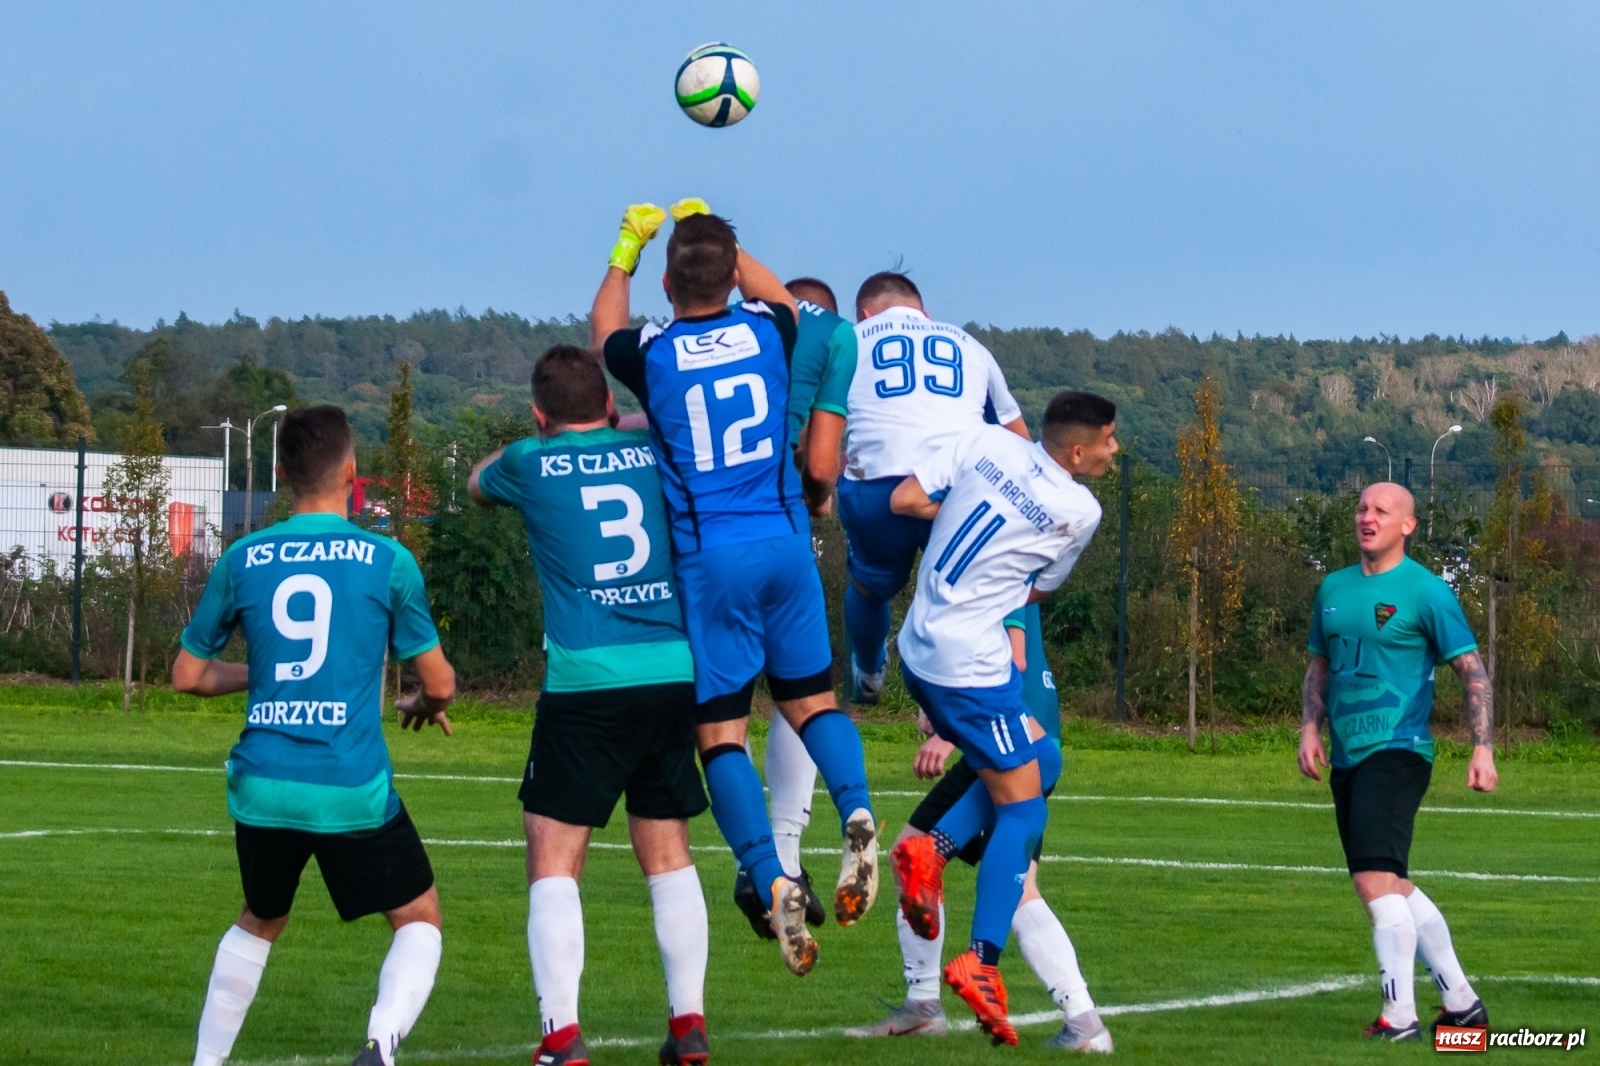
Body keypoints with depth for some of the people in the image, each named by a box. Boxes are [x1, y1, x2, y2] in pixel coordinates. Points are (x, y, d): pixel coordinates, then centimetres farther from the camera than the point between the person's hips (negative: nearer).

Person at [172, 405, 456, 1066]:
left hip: (263, 787, 3)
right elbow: (440, 682, 2)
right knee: (418, 920, 13)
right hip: (354, 790, -3)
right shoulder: (387, 561, -4)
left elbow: (188, 675, 12)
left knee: (259, 922, 27)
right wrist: (426, 706, 25)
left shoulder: (242, 560, 4)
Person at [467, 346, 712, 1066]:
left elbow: (476, 484, 29)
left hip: (586, 683, -4)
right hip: (676, 673, 4)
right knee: (667, 853, 14)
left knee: (554, 860, 0)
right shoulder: (654, 453, 10)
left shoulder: (530, 464, 4)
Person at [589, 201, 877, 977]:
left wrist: (626, 252, 34)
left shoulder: (652, 357, -5)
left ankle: (770, 880, -17)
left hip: (709, 557, -3)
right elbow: (779, 296, 29)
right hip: (785, 541, 3)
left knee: (720, 729, 0)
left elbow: (605, 330, 22)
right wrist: (713, 236, 39)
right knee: (810, 697, 15)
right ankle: (855, 811, -14)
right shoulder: (764, 333, 1)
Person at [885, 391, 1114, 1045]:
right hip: (973, 665, -7)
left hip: (919, 649, 7)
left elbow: (904, 501, -1)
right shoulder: (1081, 512, -10)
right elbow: (1038, 592, 5)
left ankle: (930, 850, 5)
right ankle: (980, 962, -10)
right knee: (1021, 807, 1)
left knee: (1038, 758, 21)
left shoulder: (987, 442, 1)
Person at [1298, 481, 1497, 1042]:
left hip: (1397, 750, -8)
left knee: (1375, 879, -20)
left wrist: (1483, 749, -13)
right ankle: (1462, 1001, 24)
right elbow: (1320, 666, 24)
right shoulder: (1334, 588, 14)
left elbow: (1472, 672, -5)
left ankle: (1400, 1016, -18)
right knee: (1392, 885, 13)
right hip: (1348, 759, 8)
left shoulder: (1425, 591, -6)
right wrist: (1311, 729, 8)